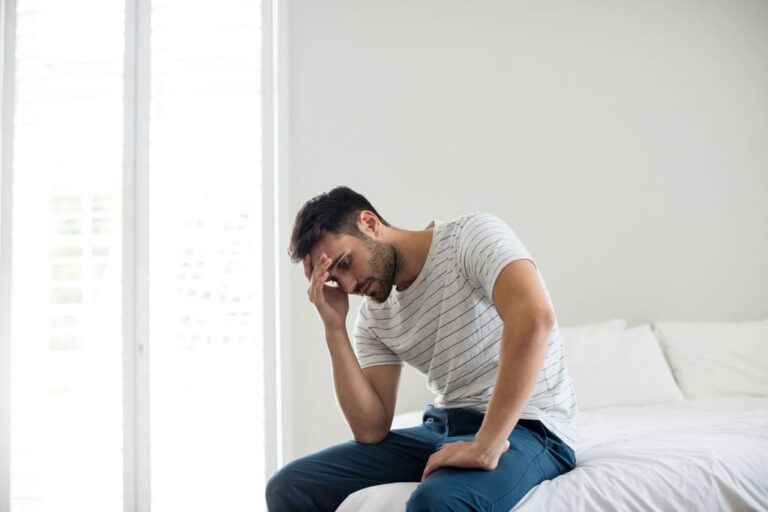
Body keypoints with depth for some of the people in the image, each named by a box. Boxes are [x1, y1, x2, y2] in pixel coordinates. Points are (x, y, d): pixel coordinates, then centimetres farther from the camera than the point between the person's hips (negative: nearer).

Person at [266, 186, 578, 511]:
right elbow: (371, 430, 0)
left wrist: (485, 446, -31)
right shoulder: (373, 317, 7)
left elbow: (534, 317, -29)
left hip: (528, 427, -6)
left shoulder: (472, 235, -11)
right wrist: (334, 327, -6)